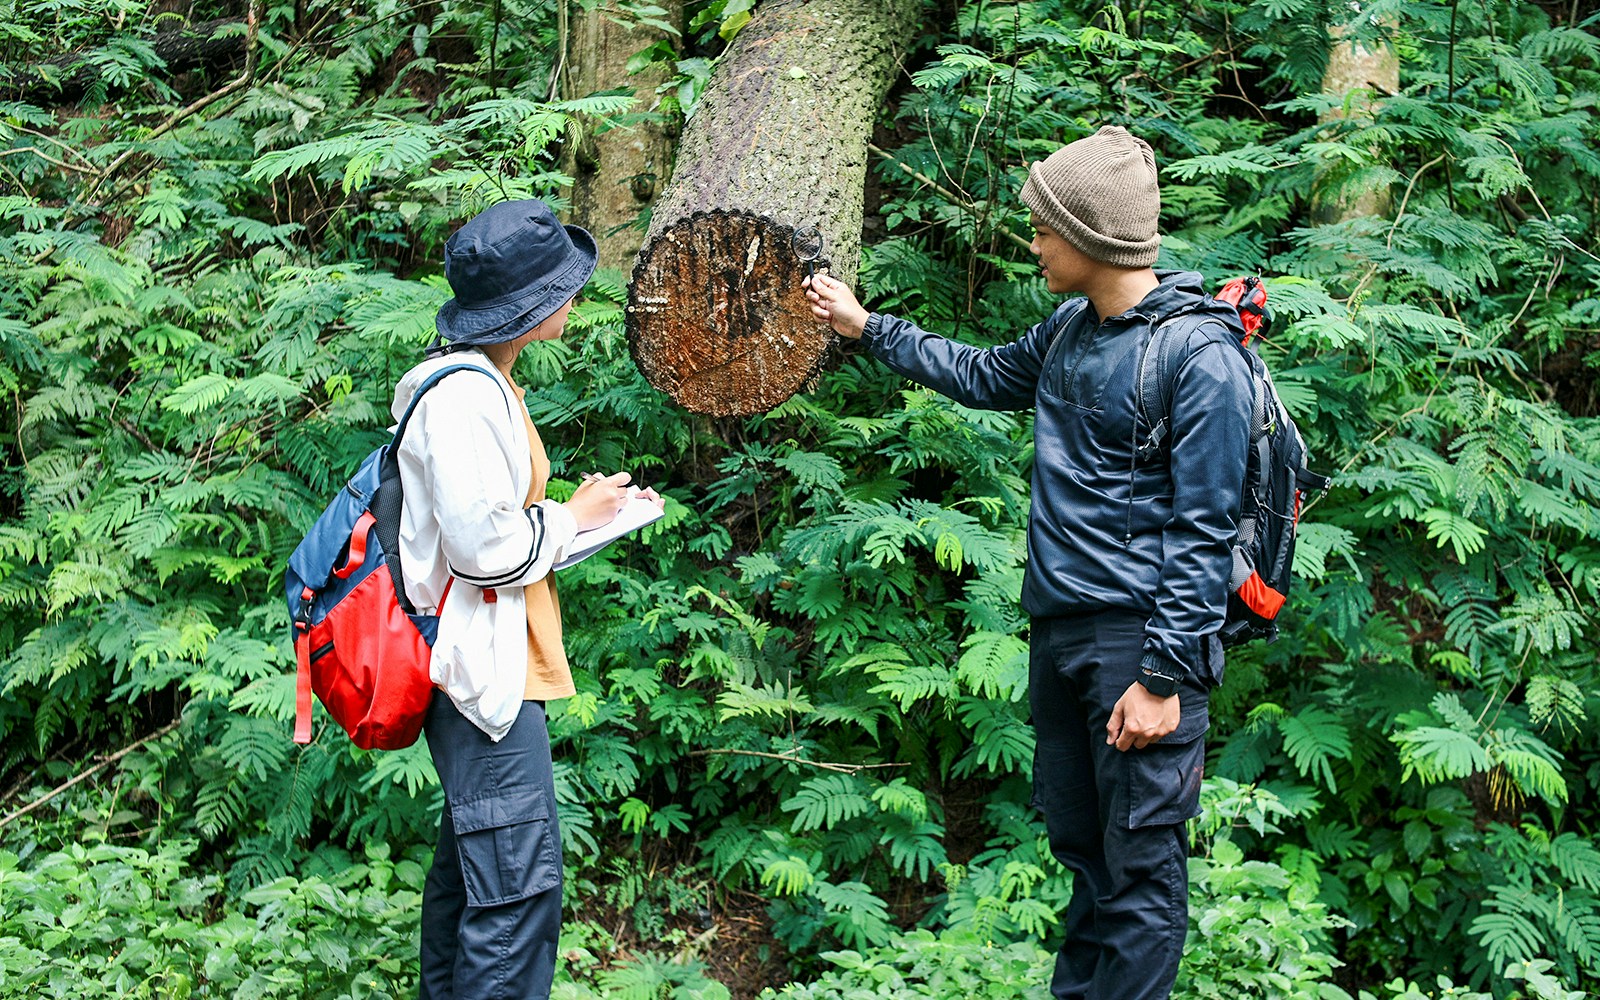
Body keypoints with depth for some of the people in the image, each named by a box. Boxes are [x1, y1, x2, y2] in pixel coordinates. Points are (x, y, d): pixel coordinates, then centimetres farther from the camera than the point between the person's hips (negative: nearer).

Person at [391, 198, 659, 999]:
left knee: (470, 864, 18)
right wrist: (572, 518, -7)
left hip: (485, 660, 11)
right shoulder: (463, 396, -19)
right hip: (484, 666, -11)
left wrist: (586, 511, 9)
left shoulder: (481, 382, 14)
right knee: (520, 885, -11)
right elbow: (486, 546, -22)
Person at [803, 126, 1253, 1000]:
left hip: (1139, 637, -8)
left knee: (1139, 868, -5)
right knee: (1079, 849, 14)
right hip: (1058, 631, 8)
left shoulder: (1199, 354, -14)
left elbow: (1204, 531, -16)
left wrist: (1163, 677, -19)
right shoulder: (1072, 330, 11)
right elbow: (984, 376, 33)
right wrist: (867, 327, 34)